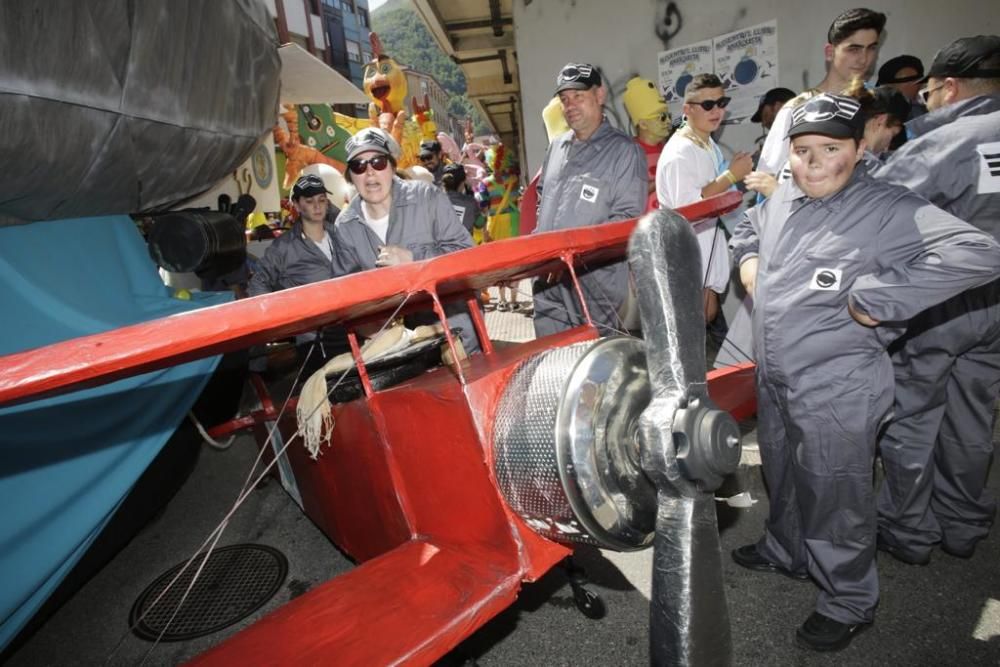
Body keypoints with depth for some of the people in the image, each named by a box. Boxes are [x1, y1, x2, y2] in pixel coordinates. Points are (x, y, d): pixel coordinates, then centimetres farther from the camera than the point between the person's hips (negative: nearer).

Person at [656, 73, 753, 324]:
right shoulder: (680, 152, -18)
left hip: (708, 250, 10)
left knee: (708, 318, 17)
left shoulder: (710, 145, 13)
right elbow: (687, 210, -27)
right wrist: (731, 176, -20)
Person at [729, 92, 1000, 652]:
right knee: (783, 478, 25)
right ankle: (786, 551, 50)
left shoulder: (888, 209, -16)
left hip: (837, 395, -7)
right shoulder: (782, 200, 7)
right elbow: (747, 227, 30)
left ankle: (850, 601, 31)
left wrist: (873, 301, -27)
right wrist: (749, 259, 10)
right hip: (774, 381, 7)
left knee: (835, 498, 8)